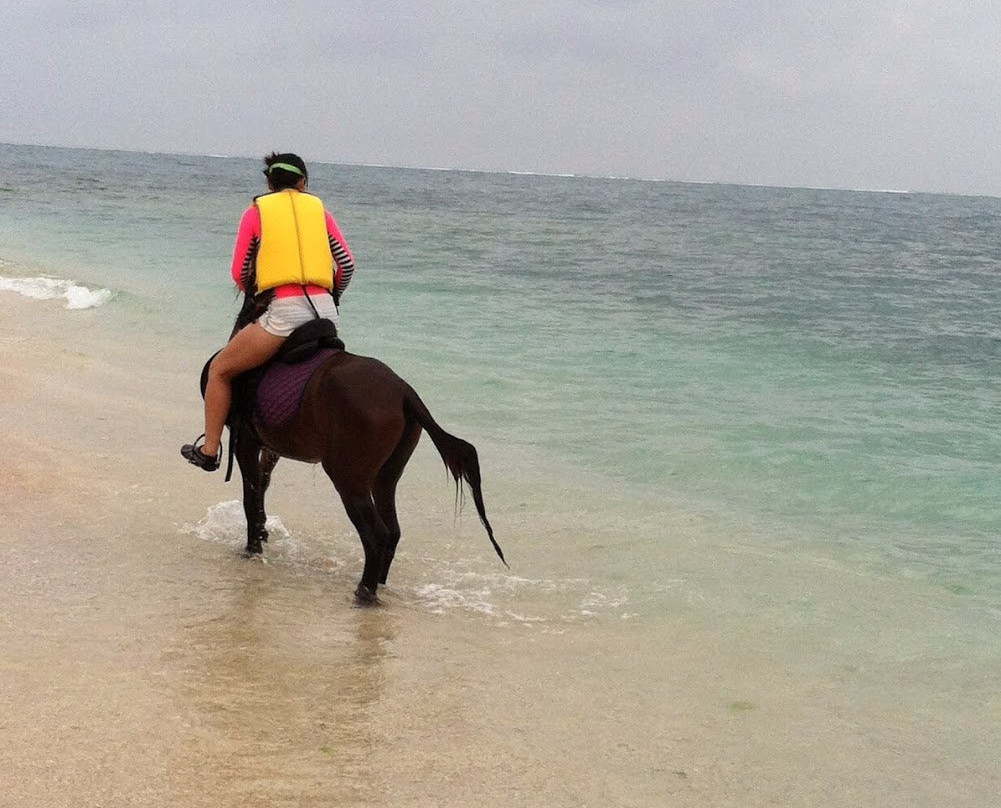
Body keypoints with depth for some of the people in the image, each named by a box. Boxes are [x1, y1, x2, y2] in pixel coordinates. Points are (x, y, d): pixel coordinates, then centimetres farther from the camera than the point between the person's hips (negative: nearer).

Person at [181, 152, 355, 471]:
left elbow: (239, 274, 5)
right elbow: (347, 264, 11)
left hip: (283, 313, -4)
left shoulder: (256, 211, 9)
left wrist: (257, 291, 26)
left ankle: (209, 450, 15)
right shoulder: (318, 209, 16)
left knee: (219, 370, 14)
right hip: (325, 312, 4)